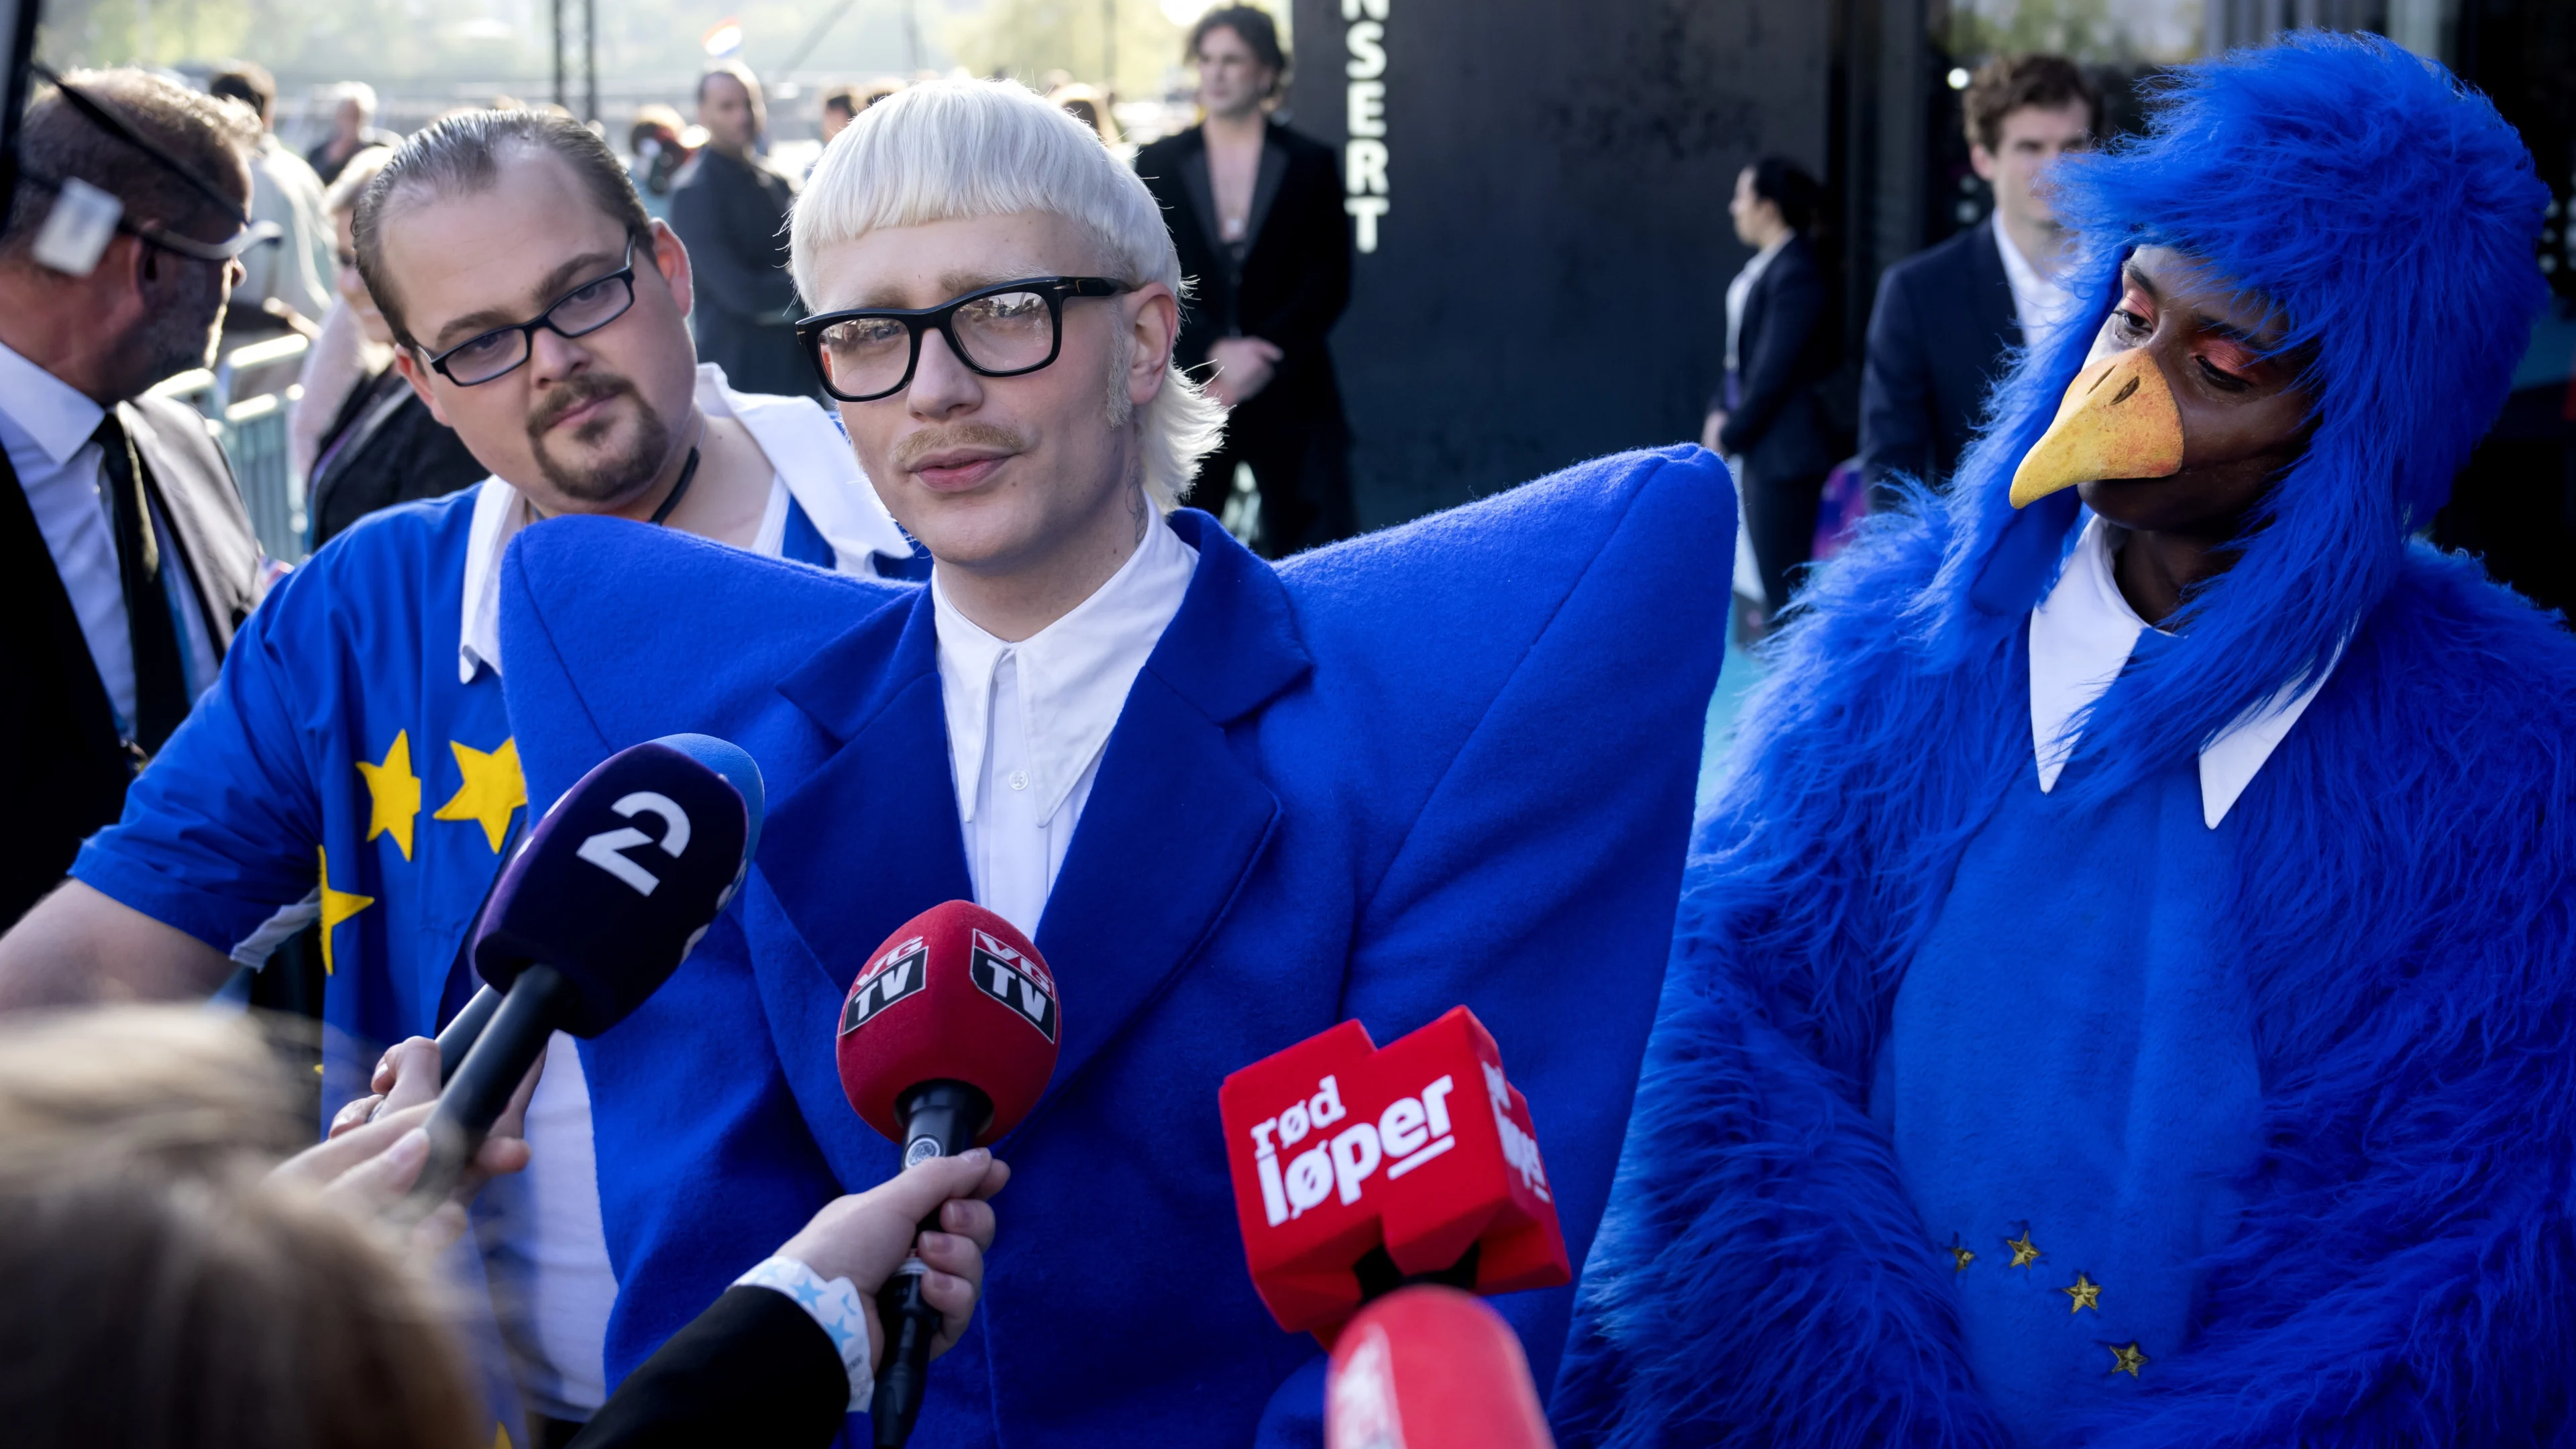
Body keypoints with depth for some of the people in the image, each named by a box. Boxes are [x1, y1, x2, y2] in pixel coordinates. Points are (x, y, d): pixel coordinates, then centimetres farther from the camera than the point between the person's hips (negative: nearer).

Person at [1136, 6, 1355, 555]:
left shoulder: (1310, 164, 5)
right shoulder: (1158, 165, 6)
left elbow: (1330, 282, 0)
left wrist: (1258, 360, -12)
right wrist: (1217, 354, -15)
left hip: (1289, 392, 0)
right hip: (1187, 391, 0)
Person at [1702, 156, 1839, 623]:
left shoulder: (1794, 273, -19)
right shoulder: (1765, 265, 9)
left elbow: (1774, 371, -19)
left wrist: (1730, 435, -11)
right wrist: (1720, 411, 3)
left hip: (1782, 448, -9)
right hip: (1759, 445, 9)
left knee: (1783, 584, -4)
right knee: (1769, 572, 16)